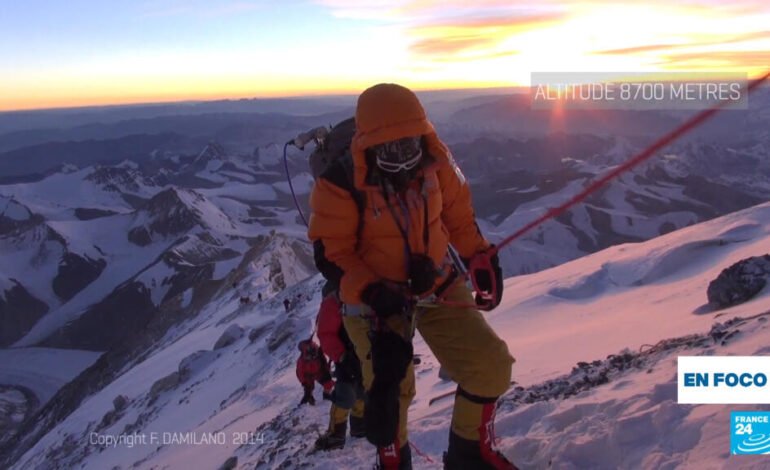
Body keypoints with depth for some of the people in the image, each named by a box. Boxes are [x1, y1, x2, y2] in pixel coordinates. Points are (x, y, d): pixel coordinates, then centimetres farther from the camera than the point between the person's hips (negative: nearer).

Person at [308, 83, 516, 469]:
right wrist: (371, 292, -27)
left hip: (438, 285, 4)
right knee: (389, 389, -5)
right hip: (376, 299, -3)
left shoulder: (434, 162, -8)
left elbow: (459, 215, 8)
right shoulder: (341, 183, -20)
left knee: (491, 366, -2)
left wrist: (482, 260, -2)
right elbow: (330, 252, -14)